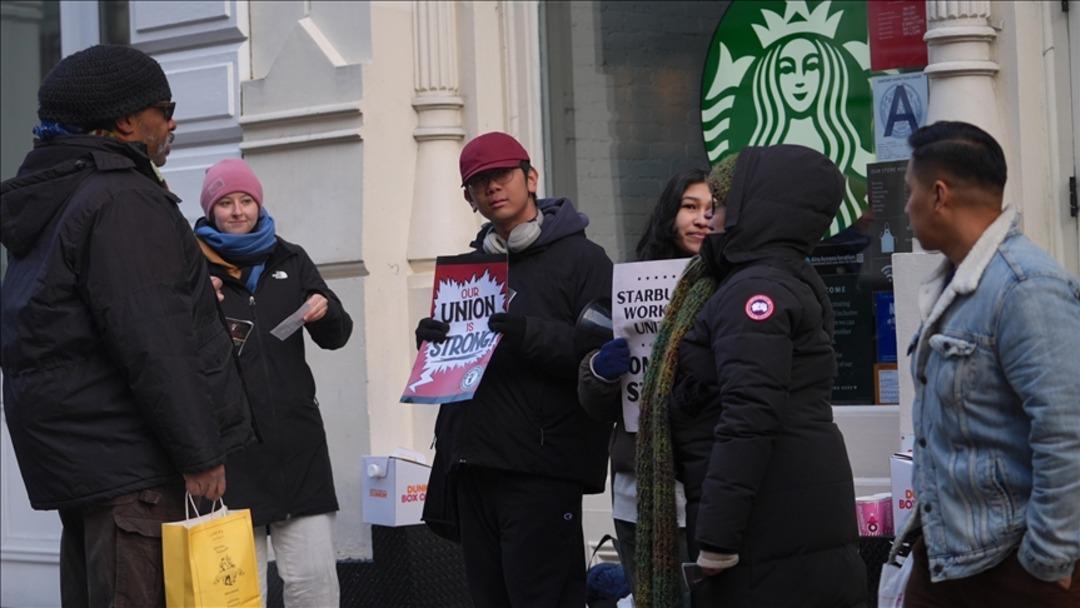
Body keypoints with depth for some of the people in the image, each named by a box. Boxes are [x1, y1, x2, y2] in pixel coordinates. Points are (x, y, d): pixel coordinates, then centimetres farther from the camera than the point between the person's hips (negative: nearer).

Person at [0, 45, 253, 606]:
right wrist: (199, 454, -17)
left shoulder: (53, 201, 18)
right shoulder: (124, 201, -14)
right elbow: (150, 342, -21)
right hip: (124, 454, -10)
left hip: (71, 447, 10)